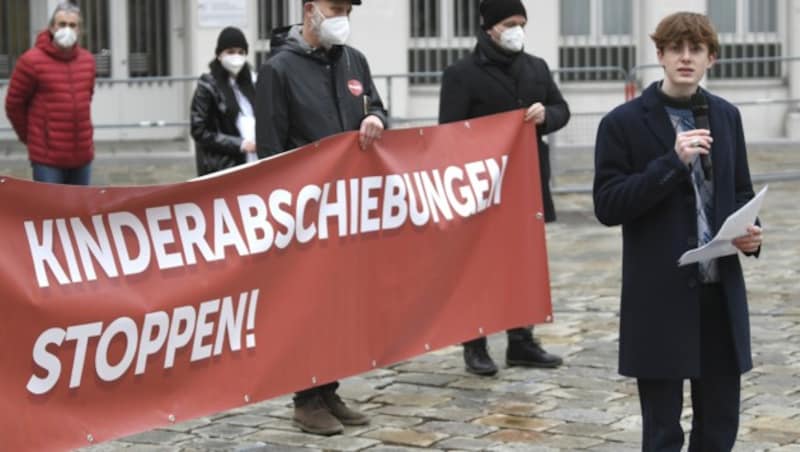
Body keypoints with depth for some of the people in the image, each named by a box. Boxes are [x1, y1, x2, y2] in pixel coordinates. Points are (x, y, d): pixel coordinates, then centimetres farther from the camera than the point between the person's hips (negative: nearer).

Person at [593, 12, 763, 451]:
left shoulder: (726, 116, 9)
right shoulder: (624, 123, -5)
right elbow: (607, 206, -11)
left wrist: (749, 230, -4)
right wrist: (673, 162, -20)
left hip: (721, 292, 5)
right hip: (660, 296, -4)